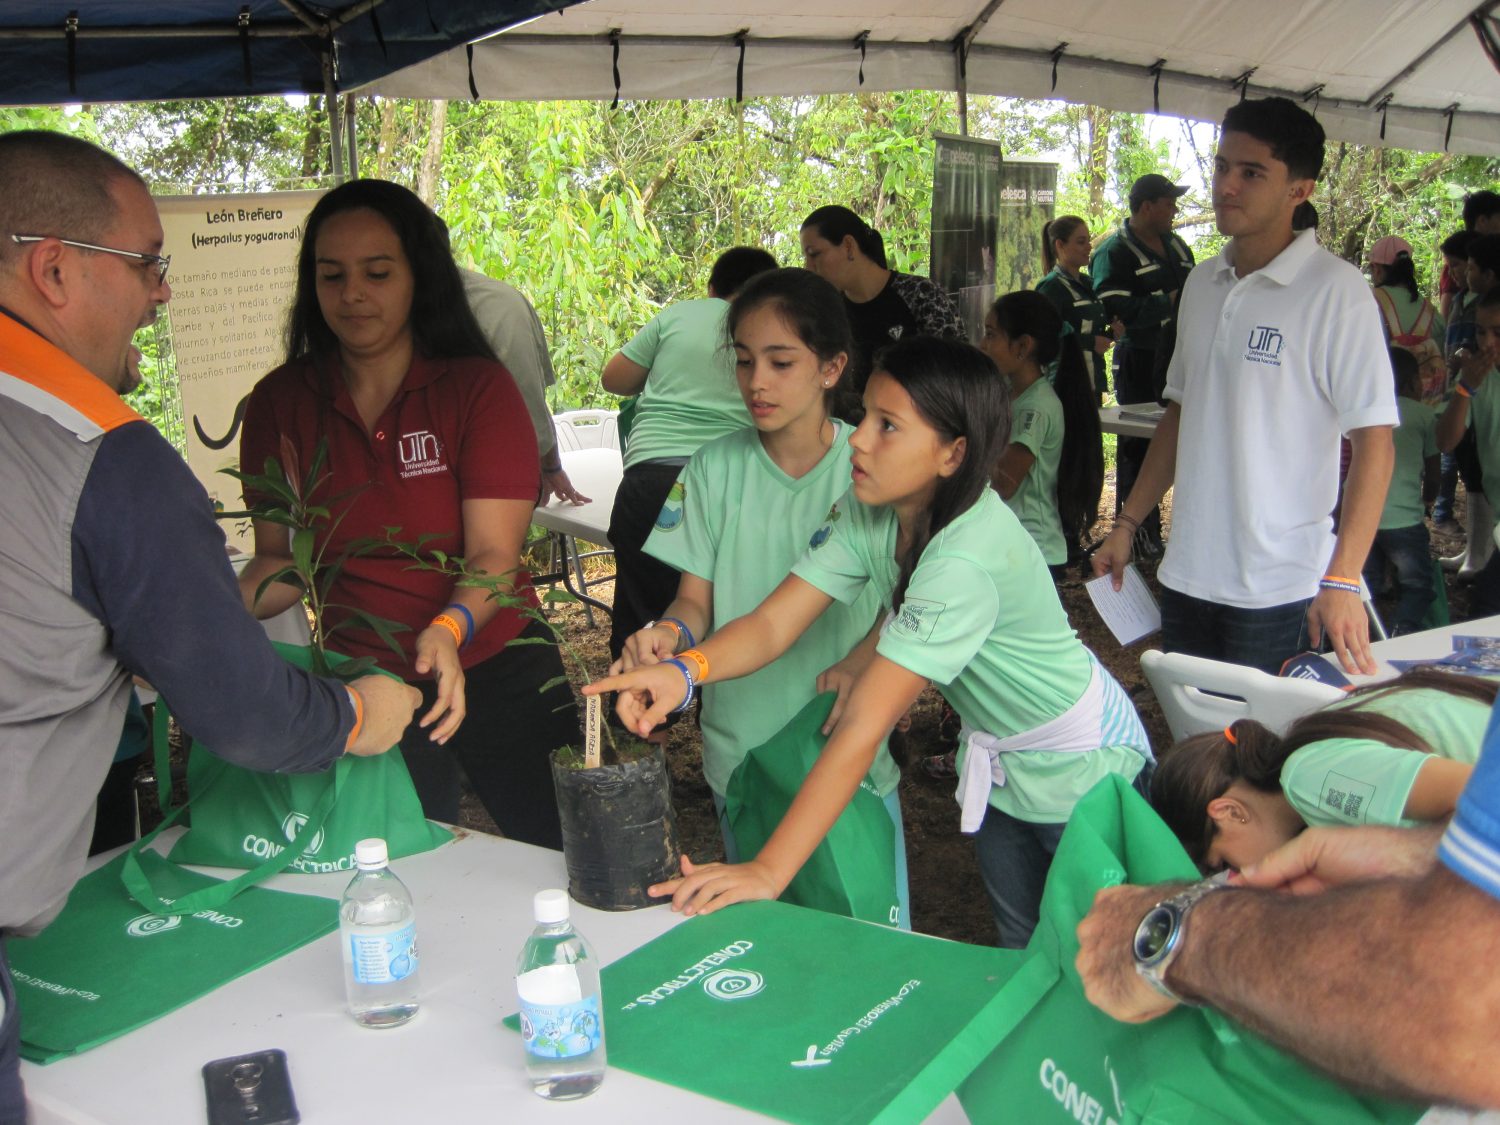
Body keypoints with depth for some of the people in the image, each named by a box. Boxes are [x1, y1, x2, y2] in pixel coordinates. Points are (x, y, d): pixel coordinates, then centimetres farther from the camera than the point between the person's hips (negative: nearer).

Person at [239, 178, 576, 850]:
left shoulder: (478, 387, -11)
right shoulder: (279, 403, -3)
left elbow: (493, 556, -18)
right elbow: (280, 559, 0)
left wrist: (448, 631, -37)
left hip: (494, 671, -1)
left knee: (556, 862, 12)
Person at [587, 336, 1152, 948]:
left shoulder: (966, 558, -38)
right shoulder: (868, 512, -14)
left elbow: (862, 727, -41)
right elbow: (772, 622, -18)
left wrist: (768, 872, -42)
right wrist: (687, 668, -40)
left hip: (1078, 761, -7)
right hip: (995, 757, 7)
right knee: (1018, 947, 22)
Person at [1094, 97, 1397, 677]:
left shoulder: (1335, 290, -11)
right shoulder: (1202, 283, 10)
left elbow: (1374, 439, -14)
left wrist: (1342, 581, -21)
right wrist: (1127, 524, 15)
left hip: (1279, 588, -6)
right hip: (1186, 573, 6)